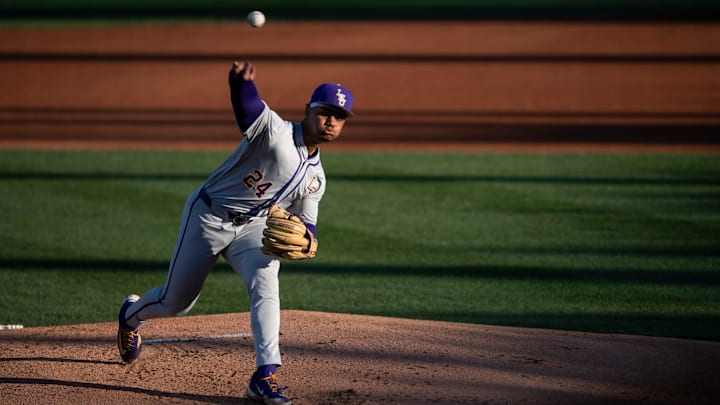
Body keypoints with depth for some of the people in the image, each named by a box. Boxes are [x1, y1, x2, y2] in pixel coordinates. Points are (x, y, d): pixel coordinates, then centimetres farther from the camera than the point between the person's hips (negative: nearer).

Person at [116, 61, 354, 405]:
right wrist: (241, 79, -63)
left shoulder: (315, 176, 4)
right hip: (209, 218, -5)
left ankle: (265, 376, -27)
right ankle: (132, 314, 43)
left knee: (265, 283, -26)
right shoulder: (274, 131, -19)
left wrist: (307, 240, -18)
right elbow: (247, 103, -38)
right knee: (175, 302, 7)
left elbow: (305, 220, 9)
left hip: (253, 228, 5)